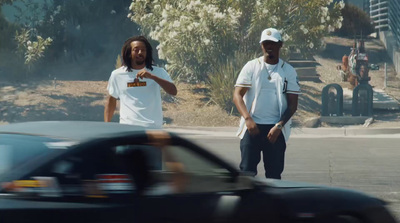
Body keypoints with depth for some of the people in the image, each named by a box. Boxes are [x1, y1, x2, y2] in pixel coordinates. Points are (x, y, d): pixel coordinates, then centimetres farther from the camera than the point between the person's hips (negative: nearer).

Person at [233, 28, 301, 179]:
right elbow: (237, 95, -2)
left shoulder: (289, 71, 7)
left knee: (274, 172, 3)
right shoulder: (251, 67, 5)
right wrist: (248, 118, -18)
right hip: (252, 127, -1)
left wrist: (279, 126, -11)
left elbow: (293, 104, 3)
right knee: (247, 170, -8)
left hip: (276, 129, 1)